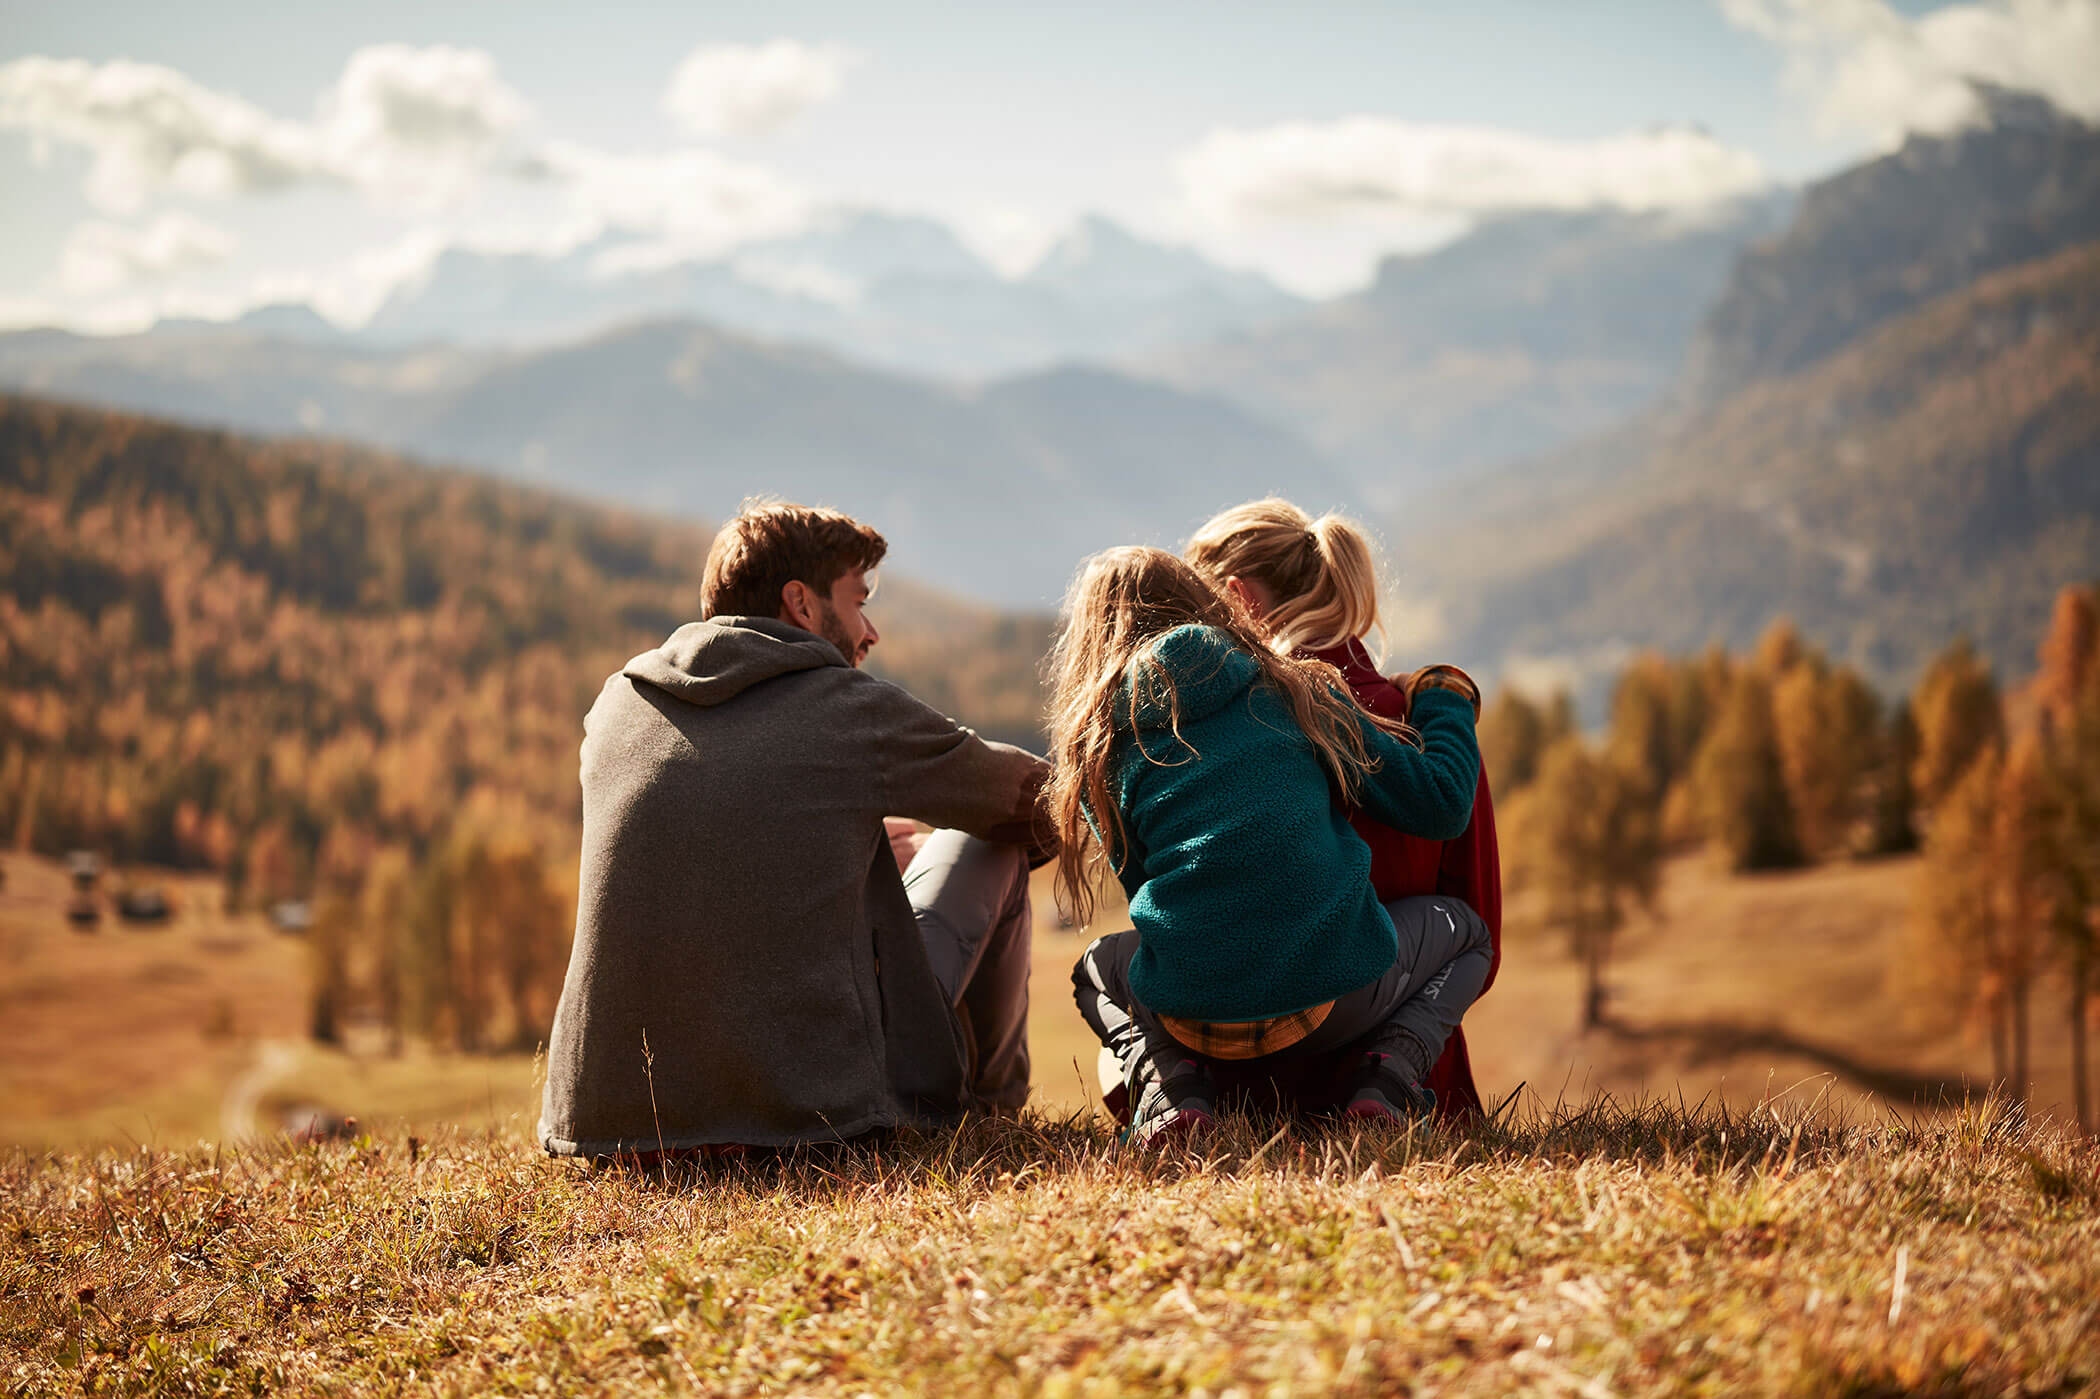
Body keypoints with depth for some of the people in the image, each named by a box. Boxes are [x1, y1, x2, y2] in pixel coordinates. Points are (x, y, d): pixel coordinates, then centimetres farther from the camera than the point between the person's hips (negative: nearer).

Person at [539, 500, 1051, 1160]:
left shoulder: (614, 707, 9)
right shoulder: (855, 709, -3)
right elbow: (1027, 793, 15)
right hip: (817, 1104, -5)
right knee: (987, 841, 16)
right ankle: (989, 1101, 33)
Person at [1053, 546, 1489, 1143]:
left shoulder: (1099, 748, 6)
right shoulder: (1297, 692, 5)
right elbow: (1441, 805, 6)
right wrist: (1446, 704, 26)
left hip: (1192, 1019, 1)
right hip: (1338, 1001, -1)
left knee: (1100, 965, 35)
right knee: (1460, 929, 30)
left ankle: (1166, 1077, 3)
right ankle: (1390, 1066, 2)